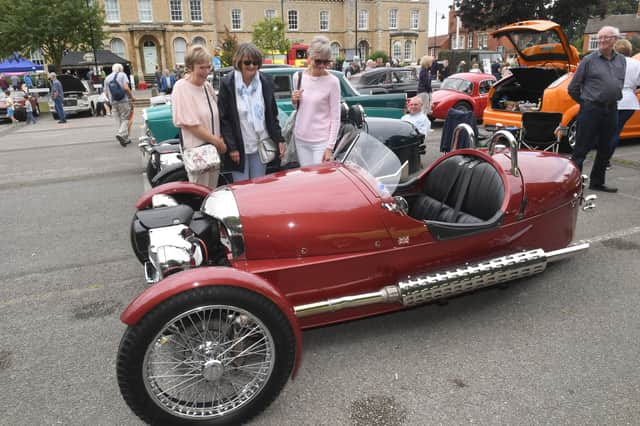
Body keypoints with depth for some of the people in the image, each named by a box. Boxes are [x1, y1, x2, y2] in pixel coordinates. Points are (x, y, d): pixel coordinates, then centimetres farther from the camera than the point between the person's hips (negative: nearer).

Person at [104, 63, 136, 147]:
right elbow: (126, 87, -14)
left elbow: (106, 93, 14)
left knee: (119, 121, 8)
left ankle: (125, 139, 7)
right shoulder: (122, 75, 2)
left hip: (113, 103, 4)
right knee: (125, 119, -1)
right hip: (124, 101, -4)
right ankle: (121, 134, -22)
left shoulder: (107, 78, 16)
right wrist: (132, 96, -3)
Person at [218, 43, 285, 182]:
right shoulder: (227, 83, -7)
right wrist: (231, 147, -11)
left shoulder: (266, 82, 3)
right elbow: (223, 118, -6)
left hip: (260, 145, 3)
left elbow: (273, 115, 9)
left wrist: (279, 139, 1)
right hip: (238, 147, -3)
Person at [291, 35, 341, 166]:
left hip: (321, 141, -4)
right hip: (300, 138, 4)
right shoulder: (298, 77, 3)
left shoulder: (332, 82, -9)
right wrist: (294, 101, -4)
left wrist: (330, 147, -11)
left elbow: (335, 118, -7)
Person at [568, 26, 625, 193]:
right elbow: (573, 88, -1)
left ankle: (597, 182, 23)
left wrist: (613, 99, 16)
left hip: (611, 110, 6)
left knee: (605, 150, 11)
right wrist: (585, 103, 6)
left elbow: (620, 84, 24)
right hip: (591, 110, -6)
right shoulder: (589, 60, -3)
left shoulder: (621, 61, 11)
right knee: (581, 149, -5)